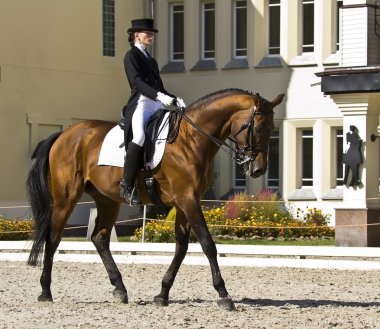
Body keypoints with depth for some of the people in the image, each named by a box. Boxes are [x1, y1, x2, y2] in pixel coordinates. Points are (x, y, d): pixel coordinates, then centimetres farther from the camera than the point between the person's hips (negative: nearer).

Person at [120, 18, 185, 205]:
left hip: (158, 106, 9)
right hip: (142, 103, -9)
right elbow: (138, 82, -11)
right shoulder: (131, 55, 5)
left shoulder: (151, 60, 28)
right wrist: (159, 95, -25)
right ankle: (127, 186, -28)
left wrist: (174, 99, 6)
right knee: (139, 136, -33)